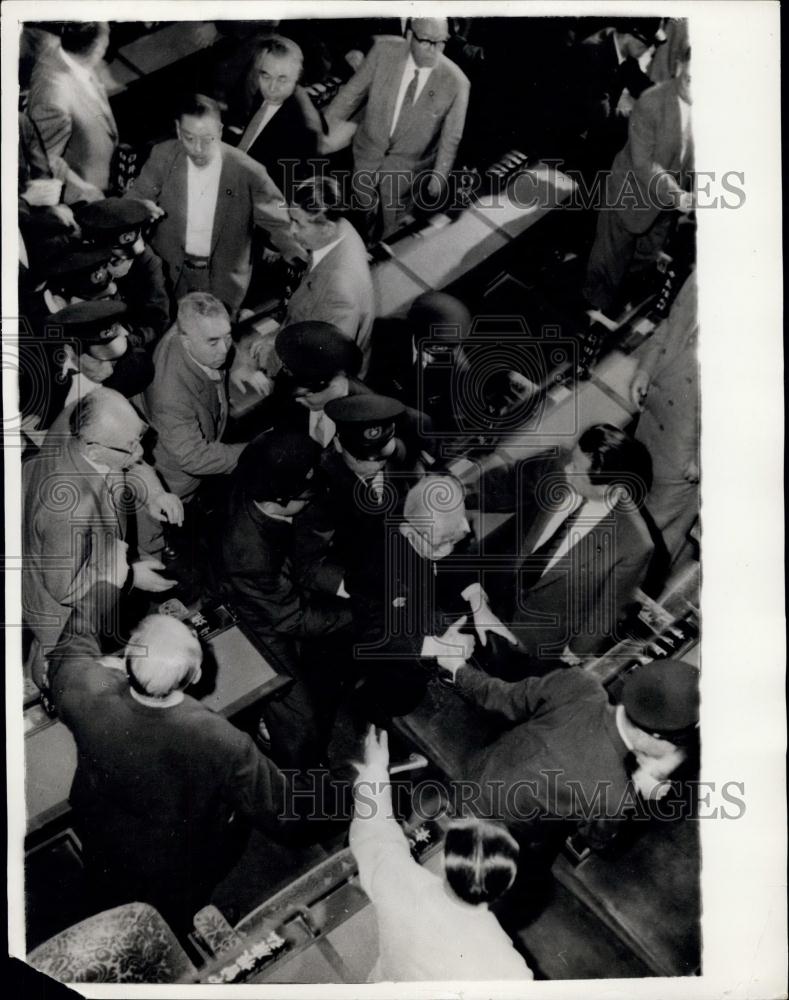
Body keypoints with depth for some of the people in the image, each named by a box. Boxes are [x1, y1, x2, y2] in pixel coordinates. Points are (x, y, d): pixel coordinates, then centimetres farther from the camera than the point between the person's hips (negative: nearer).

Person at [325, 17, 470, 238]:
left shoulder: (455, 82, -20)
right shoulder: (384, 51, -16)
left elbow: (451, 136, -10)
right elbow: (353, 91, -6)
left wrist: (440, 176, -8)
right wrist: (323, 128, -3)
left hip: (407, 167, -2)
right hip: (368, 151, 2)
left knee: (390, 224, 15)